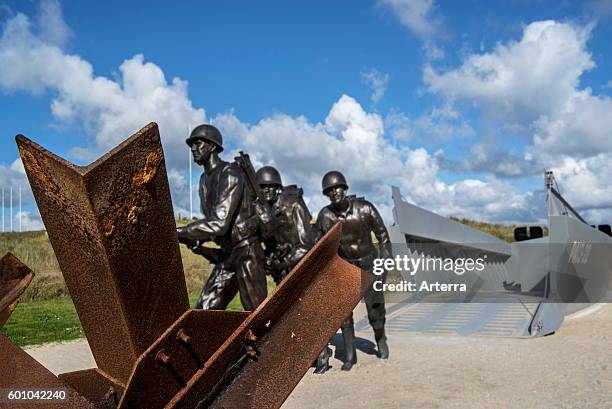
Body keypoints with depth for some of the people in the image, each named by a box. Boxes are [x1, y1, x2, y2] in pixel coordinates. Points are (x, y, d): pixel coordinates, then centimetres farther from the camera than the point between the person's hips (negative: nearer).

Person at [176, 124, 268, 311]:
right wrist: (196, 241, 0)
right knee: (204, 309, 5)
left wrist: (178, 232, -25)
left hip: (247, 251, -9)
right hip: (227, 255, 9)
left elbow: (219, 223, -25)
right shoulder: (205, 179, 12)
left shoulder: (230, 173, -15)